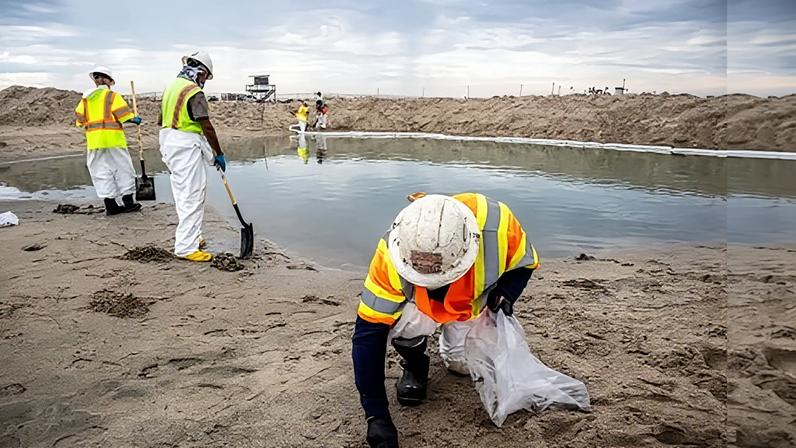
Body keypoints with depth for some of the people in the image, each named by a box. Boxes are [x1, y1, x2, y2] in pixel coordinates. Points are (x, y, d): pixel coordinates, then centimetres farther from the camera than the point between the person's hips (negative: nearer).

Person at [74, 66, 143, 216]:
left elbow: (79, 120, 11)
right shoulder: (112, 96, -4)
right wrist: (135, 119, 7)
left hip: (93, 140, 4)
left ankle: (110, 205, 7)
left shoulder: (86, 98, 11)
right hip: (113, 137, -4)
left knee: (101, 171, 8)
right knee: (123, 169, 5)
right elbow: (124, 114, -10)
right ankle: (128, 202, 7)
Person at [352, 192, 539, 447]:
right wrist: (377, 417, -36)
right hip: (419, 301, -2)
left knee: (464, 365, -9)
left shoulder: (495, 224, -39)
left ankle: (451, 345, 27)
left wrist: (506, 293, -34)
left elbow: (524, 262, -14)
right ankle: (414, 366, 2)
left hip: (474, 302, 2)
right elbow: (369, 331, -34)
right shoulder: (392, 254, -40)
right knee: (404, 324, -32)